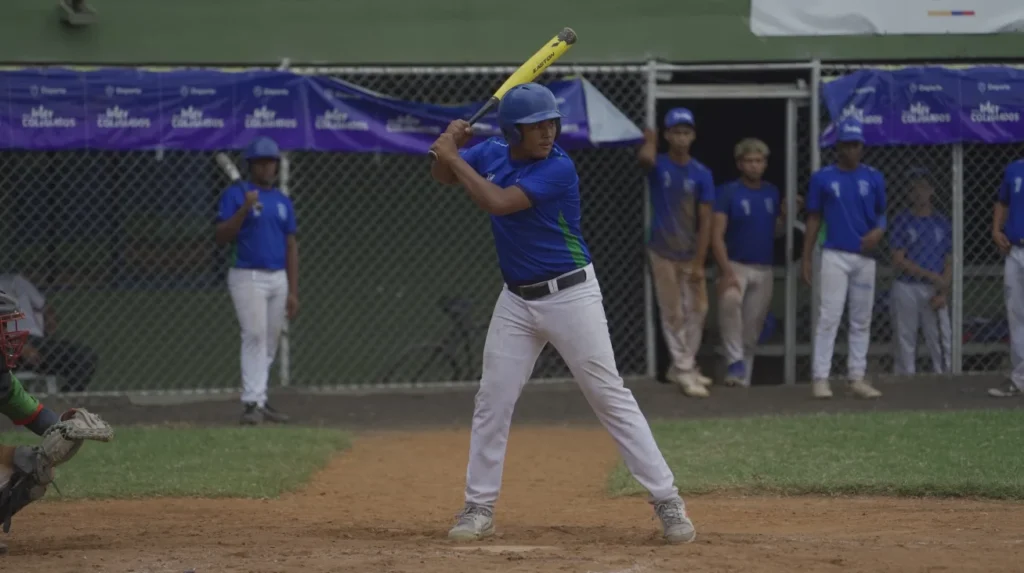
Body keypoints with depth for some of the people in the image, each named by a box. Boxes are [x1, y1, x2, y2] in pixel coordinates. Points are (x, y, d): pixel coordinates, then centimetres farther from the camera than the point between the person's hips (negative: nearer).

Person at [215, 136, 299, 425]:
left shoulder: (283, 201, 15)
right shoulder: (235, 194, -1)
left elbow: (291, 246, 15)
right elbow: (222, 236, -9)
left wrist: (293, 291, 9)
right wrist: (244, 210, -21)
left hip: (278, 278, 5)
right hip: (248, 278, -5)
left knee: (270, 342, 5)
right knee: (255, 336, -16)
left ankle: (260, 400, 11)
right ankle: (251, 403, -19)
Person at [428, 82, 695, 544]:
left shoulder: (559, 168, -20)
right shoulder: (492, 154, 0)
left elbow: (498, 203, -29)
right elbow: (442, 177, 11)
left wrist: (455, 158, -20)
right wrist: (449, 146, -10)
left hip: (570, 295, -6)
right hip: (517, 300, 6)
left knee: (610, 397, -7)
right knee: (492, 402, 6)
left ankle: (667, 501, -5)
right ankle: (479, 508, 16)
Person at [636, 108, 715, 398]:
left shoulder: (701, 174, -1)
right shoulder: (658, 165, -6)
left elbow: (705, 221, -2)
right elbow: (645, 158, -35)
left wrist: (699, 263, -6)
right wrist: (650, 141, -16)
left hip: (691, 254, 3)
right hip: (663, 252, -3)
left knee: (697, 310, 7)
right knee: (673, 313, -2)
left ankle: (682, 367, 22)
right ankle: (684, 372, 1)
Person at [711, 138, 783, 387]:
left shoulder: (771, 193, 10)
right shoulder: (727, 193, -5)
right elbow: (717, 235, -10)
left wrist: (785, 215, -4)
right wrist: (726, 272, -21)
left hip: (764, 270, 5)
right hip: (736, 265, -5)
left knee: (753, 327, 5)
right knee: (730, 300, -34)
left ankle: (744, 377, 18)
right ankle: (735, 360, -25)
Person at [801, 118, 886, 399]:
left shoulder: (874, 178, 8)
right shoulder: (822, 178, 1)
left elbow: (881, 214, 15)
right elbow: (814, 219, 4)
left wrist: (878, 231, -8)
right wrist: (806, 258, 0)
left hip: (865, 257, 3)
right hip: (835, 256, -3)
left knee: (861, 320, 7)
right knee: (829, 316, -10)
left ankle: (857, 378, 14)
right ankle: (820, 378, -9)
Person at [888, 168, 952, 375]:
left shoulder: (943, 223, 11)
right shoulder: (901, 221, 2)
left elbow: (949, 263, 10)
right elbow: (898, 261, -5)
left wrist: (943, 293, -4)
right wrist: (930, 275, -14)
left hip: (935, 292, 2)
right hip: (906, 289, -2)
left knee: (942, 344, -5)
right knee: (905, 344, 0)